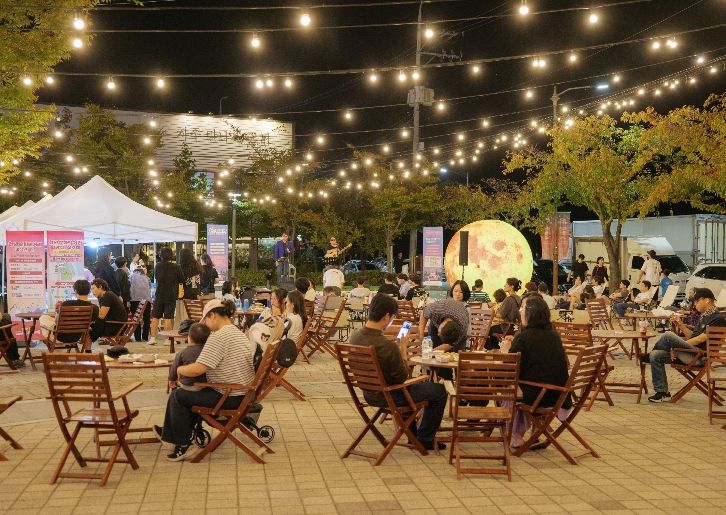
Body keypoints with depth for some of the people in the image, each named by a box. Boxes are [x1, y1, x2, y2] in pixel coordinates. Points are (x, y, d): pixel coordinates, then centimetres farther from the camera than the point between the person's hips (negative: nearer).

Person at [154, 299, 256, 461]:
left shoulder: (219, 337, -19)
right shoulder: (240, 334, 12)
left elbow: (198, 369, -25)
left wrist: (179, 369, -4)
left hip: (228, 398, -10)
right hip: (243, 395, 10)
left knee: (177, 396, 5)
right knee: (190, 393, 28)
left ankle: (184, 446, 12)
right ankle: (171, 434, 39)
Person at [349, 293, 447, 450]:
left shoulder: (354, 337, -9)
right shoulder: (388, 346, -33)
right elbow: (402, 377, -20)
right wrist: (403, 354, -7)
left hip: (369, 394, 8)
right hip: (388, 397, -8)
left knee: (414, 385, 37)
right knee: (439, 391, 7)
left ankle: (413, 435, 46)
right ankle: (424, 439, 19)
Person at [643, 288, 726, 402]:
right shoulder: (704, 316, 22)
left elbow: (701, 338, -16)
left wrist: (677, 345, -13)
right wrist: (681, 325, 6)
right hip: (691, 352, 10)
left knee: (668, 336, -24)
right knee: (656, 355, -4)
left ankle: (646, 357, 2)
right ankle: (662, 392, -1)